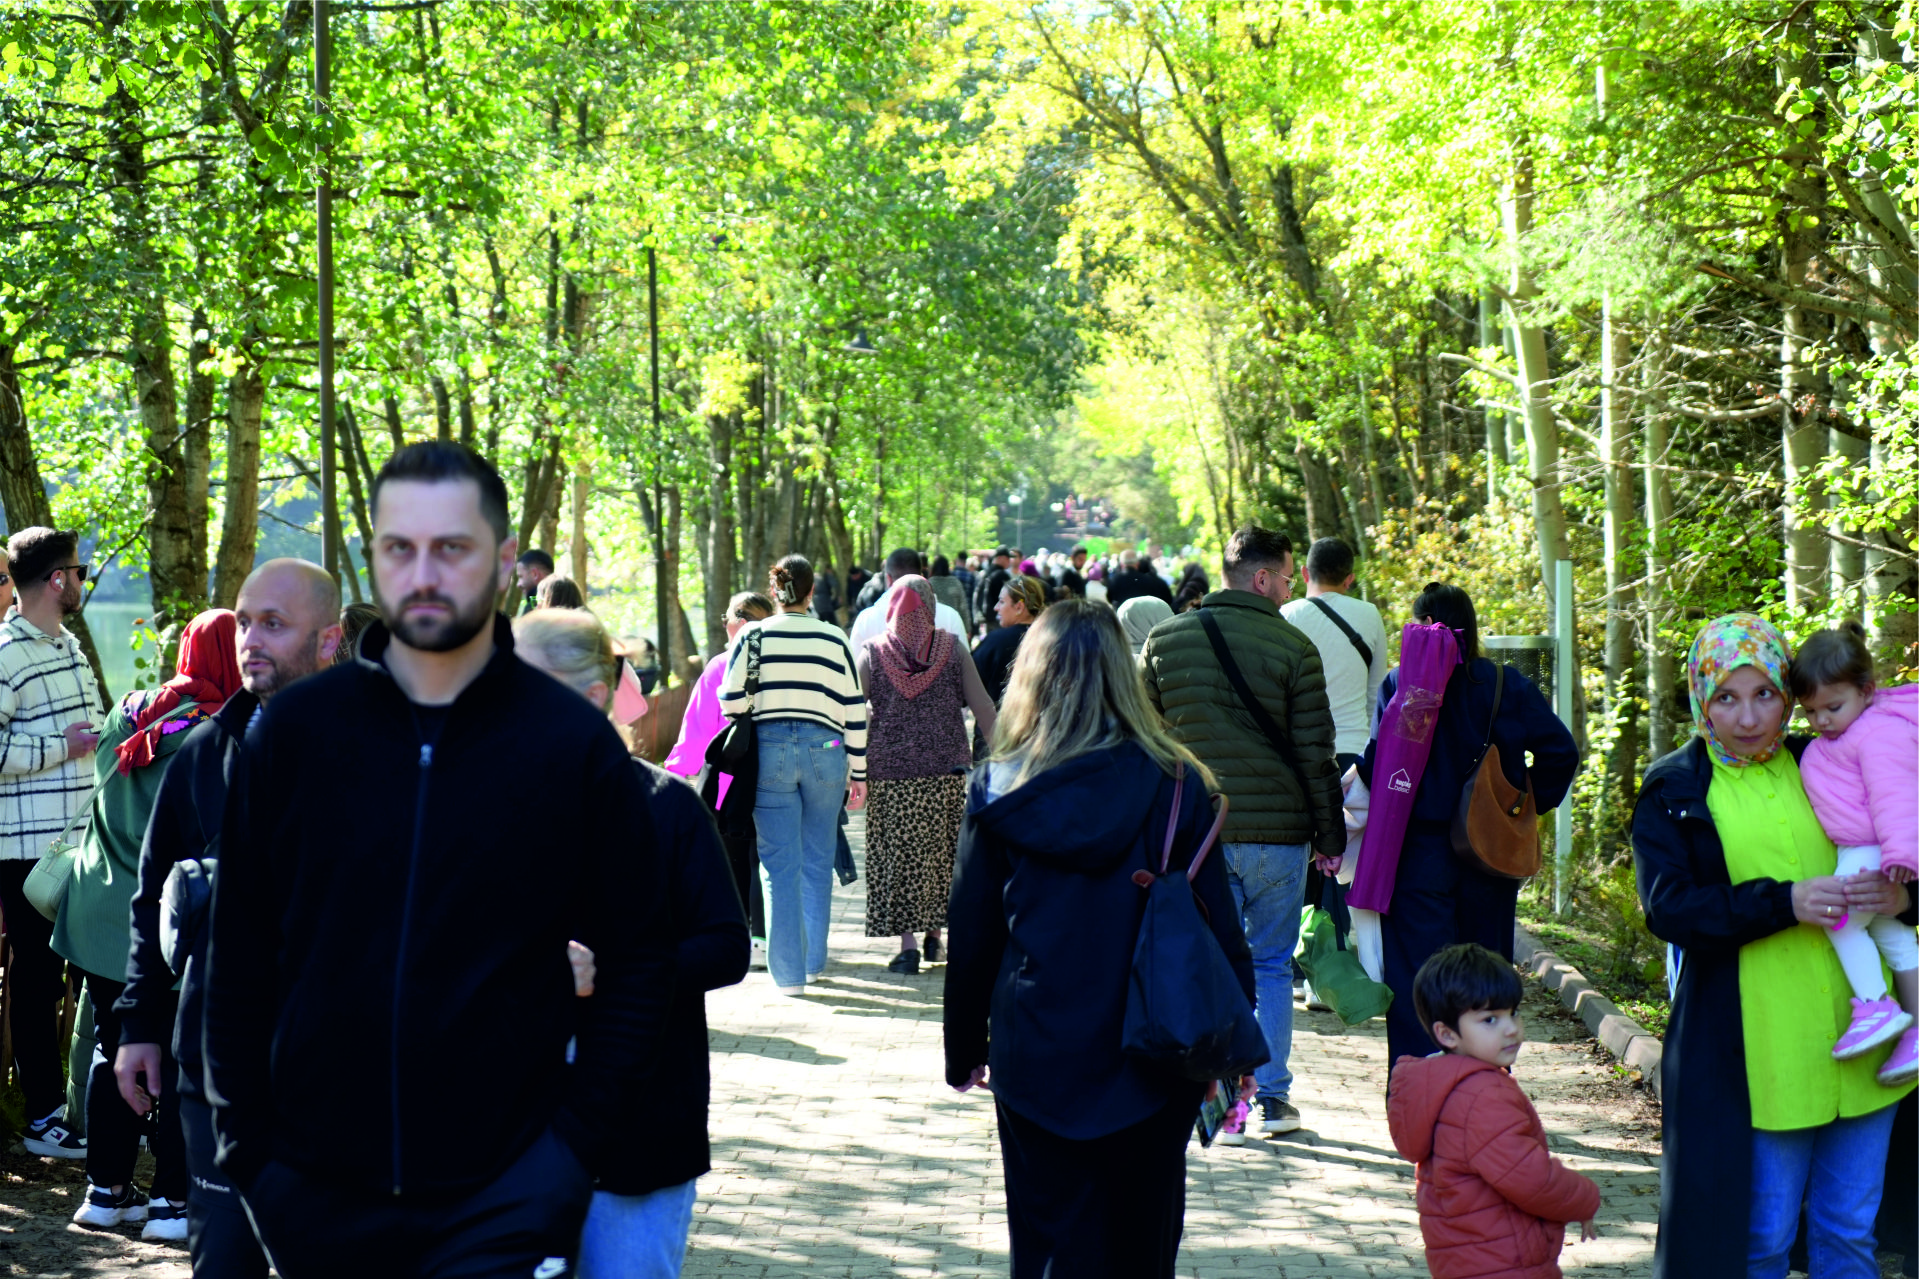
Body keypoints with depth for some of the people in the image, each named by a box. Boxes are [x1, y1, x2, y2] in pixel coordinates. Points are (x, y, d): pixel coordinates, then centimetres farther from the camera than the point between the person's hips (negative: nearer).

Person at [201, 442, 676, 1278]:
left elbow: (638, 958, 2)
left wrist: (574, 1140, -5)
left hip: (501, 1198, -2)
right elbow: (239, 952, 6)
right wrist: (246, 1141, 2)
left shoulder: (575, 743, -3)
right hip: (314, 1190, 2)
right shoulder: (294, 730, 1)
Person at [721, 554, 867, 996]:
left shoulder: (754, 637, -1)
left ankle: (788, 971, -1)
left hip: (770, 749, -1)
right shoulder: (833, 640, 2)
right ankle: (812, 961, 22)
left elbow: (733, 701, -3)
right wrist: (858, 773, 12)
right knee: (817, 862, 15)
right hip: (824, 752, 1)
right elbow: (855, 711, 4)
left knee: (779, 865, 2)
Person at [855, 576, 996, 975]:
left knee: (898, 855, 3)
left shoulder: (872, 653, 0)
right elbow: (982, 706, -3)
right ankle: (933, 935, 20)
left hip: (889, 770, -1)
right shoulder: (953, 649, 1)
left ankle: (907, 944, -3)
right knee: (941, 854, 14)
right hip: (946, 767, 1)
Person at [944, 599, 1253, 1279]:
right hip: (1153, 1061, 0)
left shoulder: (998, 791, -5)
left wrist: (965, 1050, 14)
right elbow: (1217, 924, -2)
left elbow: (972, 938, 2)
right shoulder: (1174, 785, -7)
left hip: (1037, 1059, 0)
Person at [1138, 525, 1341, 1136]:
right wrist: (1329, 831, 4)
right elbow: (1315, 752, -5)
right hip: (1277, 830, -2)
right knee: (1271, 966, 10)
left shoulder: (1165, 640, 4)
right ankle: (1273, 1098, 11)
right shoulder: (1293, 645, -7)